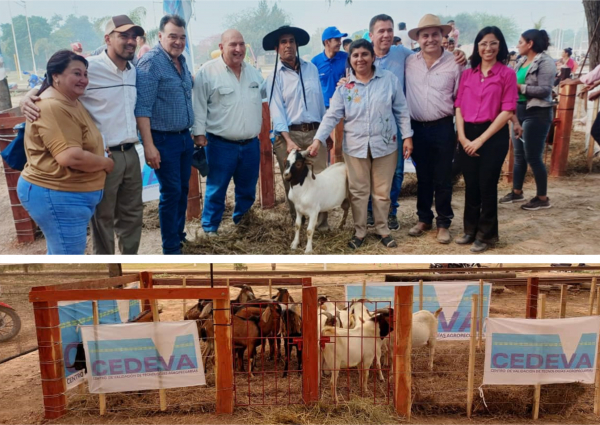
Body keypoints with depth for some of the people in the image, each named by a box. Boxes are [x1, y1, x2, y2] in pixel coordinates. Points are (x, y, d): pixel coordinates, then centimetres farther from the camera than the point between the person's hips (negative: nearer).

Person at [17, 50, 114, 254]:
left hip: (67, 194, 11)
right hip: (57, 195, -11)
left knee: (60, 256, 21)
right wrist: (106, 163, -14)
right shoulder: (52, 107, -21)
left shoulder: (71, 101, 12)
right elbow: (71, 157, -29)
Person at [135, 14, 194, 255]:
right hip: (163, 139, -7)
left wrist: (194, 132, 14)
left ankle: (179, 235, 31)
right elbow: (142, 107, -19)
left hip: (184, 137, 7)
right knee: (171, 192, -2)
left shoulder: (181, 61, 10)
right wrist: (149, 146, -23)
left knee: (183, 189, 15)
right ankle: (171, 249, 11)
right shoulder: (151, 62, -14)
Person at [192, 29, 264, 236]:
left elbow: (265, 99, 21)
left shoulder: (254, 72, 11)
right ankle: (210, 227, 18)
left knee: (248, 189, 15)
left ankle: (241, 220, 34)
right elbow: (199, 106, -7)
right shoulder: (208, 71, -8)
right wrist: (199, 132, -9)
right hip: (221, 145, -5)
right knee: (216, 189, 3)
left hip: (251, 144, 5)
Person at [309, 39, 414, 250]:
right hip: (355, 146, 1)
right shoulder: (344, 86, 0)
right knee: (358, 192, 10)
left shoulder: (389, 79, -2)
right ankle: (359, 231, 25)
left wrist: (407, 136, -1)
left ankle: (383, 230, 27)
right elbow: (332, 116, -3)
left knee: (382, 191, 10)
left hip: (385, 144, -1)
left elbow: (401, 110, 2)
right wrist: (318, 139, -14)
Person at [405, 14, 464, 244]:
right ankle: (423, 219, 28)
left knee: (443, 179, 5)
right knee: (423, 177, 14)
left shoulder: (454, 63, -3)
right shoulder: (409, 63, 3)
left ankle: (443, 223, 19)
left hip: (443, 128, -2)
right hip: (417, 128, 2)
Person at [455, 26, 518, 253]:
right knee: (470, 185, 11)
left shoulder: (507, 74, -3)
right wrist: (462, 136, -8)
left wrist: (481, 139, -13)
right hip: (468, 136, 4)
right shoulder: (467, 74, 9)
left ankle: (486, 234, 19)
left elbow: (507, 111, -9)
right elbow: (459, 106, 6)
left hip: (493, 135, -4)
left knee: (487, 186, 4)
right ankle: (470, 230, 26)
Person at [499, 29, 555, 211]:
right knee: (519, 154, 13)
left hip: (537, 113, -8)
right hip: (520, 111, 8)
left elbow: (545, 90, -20)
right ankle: (517, 192, 26)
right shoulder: (522, 61, 11)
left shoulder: (546, 62, -11)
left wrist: (519, 87, -20)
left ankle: (542, 198, 8)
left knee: (533, 156, -4)